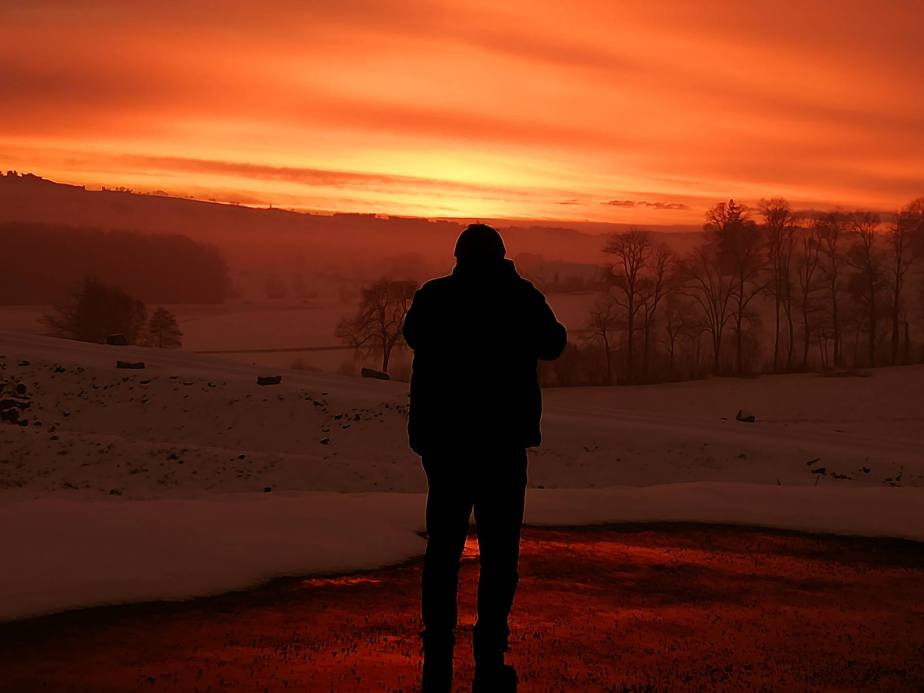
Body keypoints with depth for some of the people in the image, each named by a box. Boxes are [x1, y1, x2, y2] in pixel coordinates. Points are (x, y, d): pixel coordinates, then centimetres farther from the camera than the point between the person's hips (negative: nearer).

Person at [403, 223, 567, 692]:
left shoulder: (433, 296, -1)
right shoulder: (520, 296, -6)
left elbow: (413, 335, 19)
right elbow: (552, 345, 10)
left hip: (443, 439, 2)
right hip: (502, 441, -2)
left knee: (443, 547, 10)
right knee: (498, 550, 3)